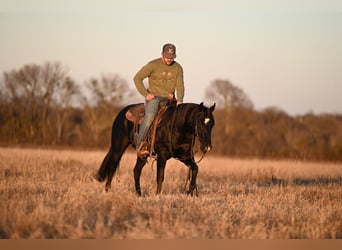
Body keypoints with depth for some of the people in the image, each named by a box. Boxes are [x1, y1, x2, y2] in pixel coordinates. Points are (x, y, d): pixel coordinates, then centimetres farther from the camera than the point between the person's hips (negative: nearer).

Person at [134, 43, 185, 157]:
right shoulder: (153, 65, -6)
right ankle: (139, 146, -29)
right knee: (150, 116, -31)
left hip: (169, 99, 5)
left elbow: (180, 85, 0)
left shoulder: (178, 68, 7)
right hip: (154, 97, -5)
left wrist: (179, 100, -18)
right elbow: (137, 78, -4)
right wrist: (145, 94, -11)